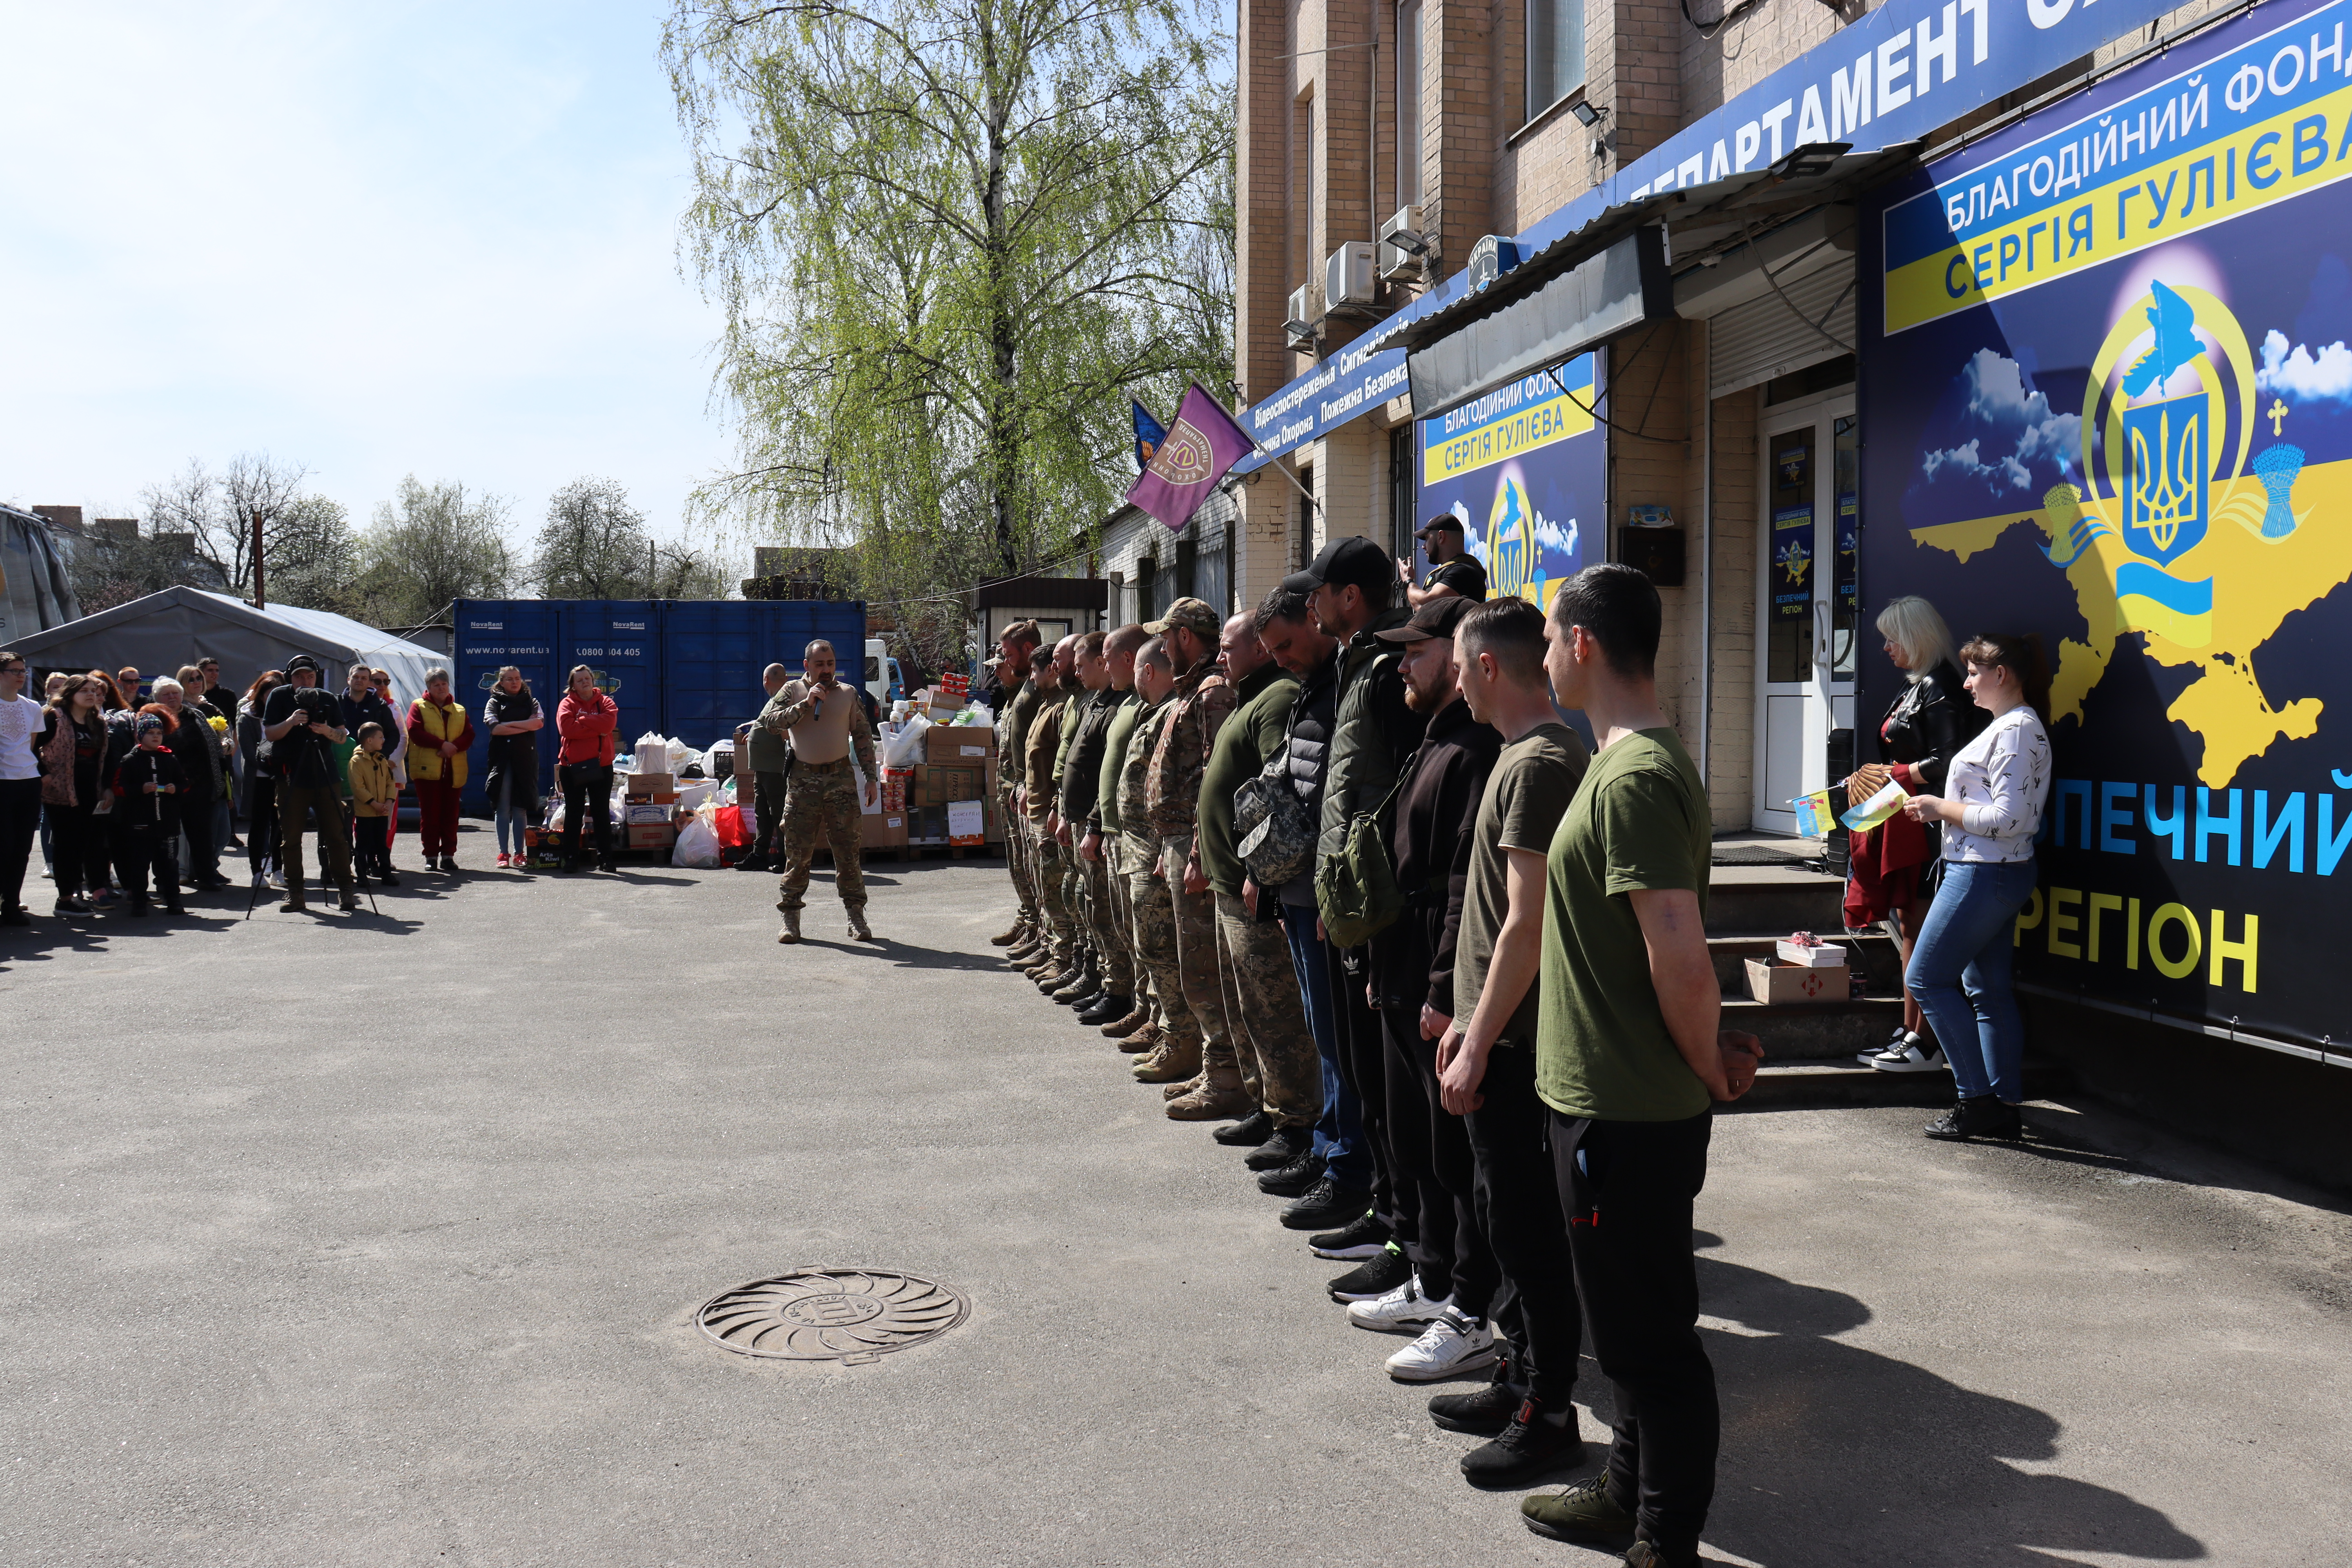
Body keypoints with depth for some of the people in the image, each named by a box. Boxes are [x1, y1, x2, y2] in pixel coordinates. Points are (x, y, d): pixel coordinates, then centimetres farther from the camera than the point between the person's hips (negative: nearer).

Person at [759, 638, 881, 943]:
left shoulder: (848, 694, 10)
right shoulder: (792, 691, 6)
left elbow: (863, 737, 12)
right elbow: (769, 722, -8)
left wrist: (871, 778, 6)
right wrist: (806, 704, -14)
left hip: (841, 780, 1)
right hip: (803, 781, -1)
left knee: (848, 851, 0)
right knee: (798, 852, 1)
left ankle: (856, 915, 7)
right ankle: (791, 918, 10)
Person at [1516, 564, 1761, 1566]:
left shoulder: (1636, 780, -22)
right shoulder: (1634, 762, 11)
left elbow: (1680, 961, -28)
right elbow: (1673, 957, 18)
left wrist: (1710, 1067, -13)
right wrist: (1711, 1052, 12)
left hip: (1627, 1112, -10)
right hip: (1610, 1097, 10)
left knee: (1647, 1332, 3)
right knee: (1632, 1321, 22)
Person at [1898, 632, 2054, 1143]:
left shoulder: (2016, 730, -16)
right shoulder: (2011, 725, 16)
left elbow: (2006, 819, -22)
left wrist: (1940, 808, -13)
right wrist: (1937, 808, 10)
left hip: (1985, 874, -10)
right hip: (1993, 873, 10)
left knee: (1927, 977, -5)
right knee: (1987, 989, 11)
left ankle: (1979, 1099, -1)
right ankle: (2004, 1107, 15)